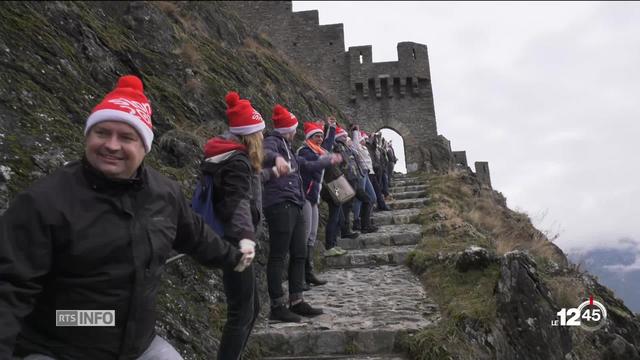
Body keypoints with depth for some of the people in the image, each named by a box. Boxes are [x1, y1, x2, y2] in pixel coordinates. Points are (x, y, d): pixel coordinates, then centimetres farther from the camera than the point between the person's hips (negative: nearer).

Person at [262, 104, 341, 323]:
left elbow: (306, 166, 37)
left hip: (294, 206, 10)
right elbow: (265, 153, -30)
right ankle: (277, 307, -3)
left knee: (299, 255, 12)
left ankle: (296, 302, 20)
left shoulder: (286, 148, 25)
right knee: (278, 256, -7)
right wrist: (277, 158, -52)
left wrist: (328, 161, 46)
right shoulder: (273, 141, -5)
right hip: (280, 204, -10)